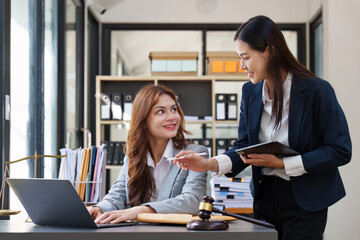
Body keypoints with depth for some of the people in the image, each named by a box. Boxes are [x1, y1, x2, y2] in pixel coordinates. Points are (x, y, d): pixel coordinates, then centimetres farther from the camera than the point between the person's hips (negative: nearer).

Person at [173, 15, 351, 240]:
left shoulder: (317, 91, -15)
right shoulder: (250, 92, 2)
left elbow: (341, 151, -16)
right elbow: (245, 145, 5)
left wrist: (281, 163, -20)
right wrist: (210, 164, -15)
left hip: (305, 203, -5)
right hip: (264, 196, 5)